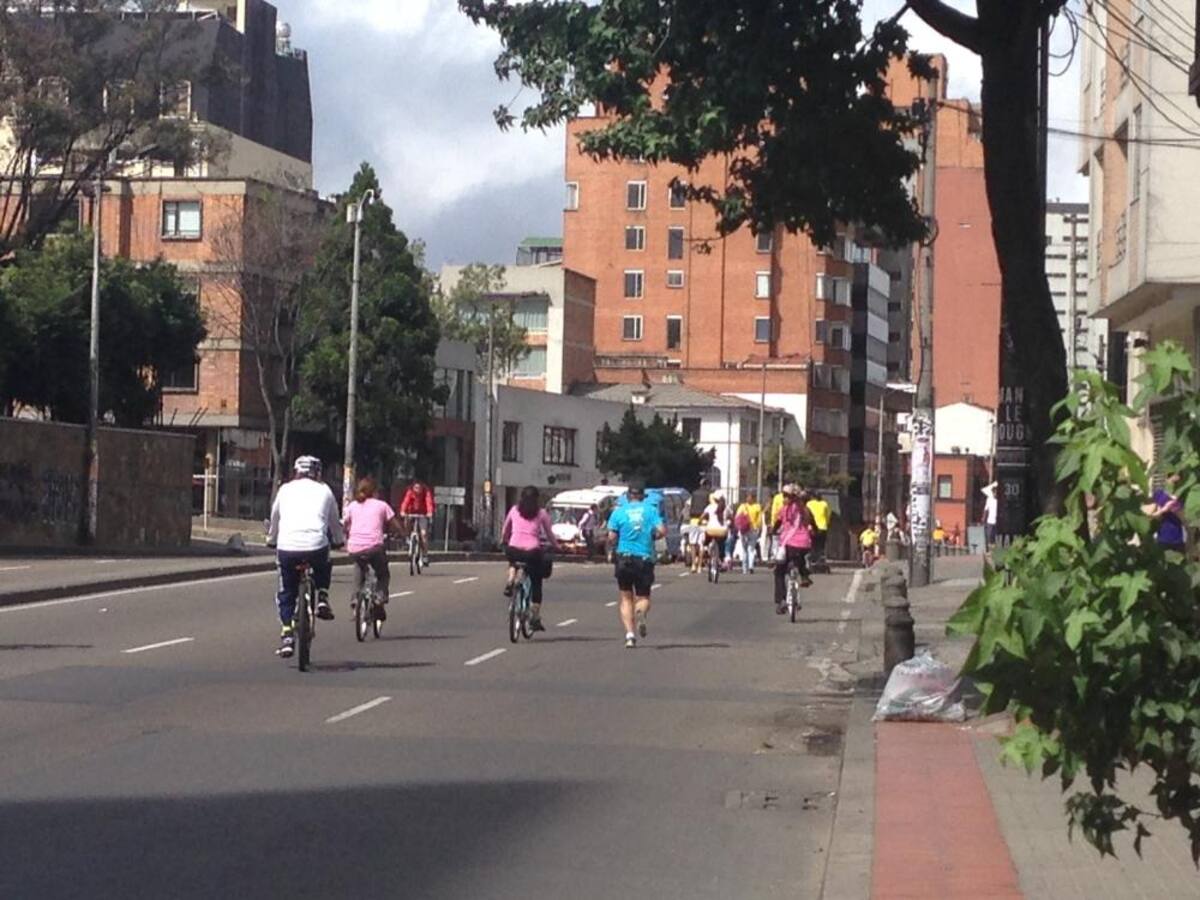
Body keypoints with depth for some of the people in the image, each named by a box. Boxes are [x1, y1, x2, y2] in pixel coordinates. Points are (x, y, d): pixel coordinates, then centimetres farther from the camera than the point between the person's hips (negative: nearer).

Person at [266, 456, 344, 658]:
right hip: (316, 546, 0)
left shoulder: (286, 490, 18)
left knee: (286, 593, 15)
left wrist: (271, 540, 46)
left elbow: (274, 519, 29)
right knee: (323, 567, 34)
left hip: (287, 547, 0)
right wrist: (339, 541, 45)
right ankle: (322, 598, 14)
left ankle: (287, 634, 4)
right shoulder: (324, 490, 17)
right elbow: (335, 522, 27)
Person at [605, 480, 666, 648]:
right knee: (643, 597, 11)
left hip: (624, 557, 0)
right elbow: (662, 531, -8)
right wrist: (651, 537, 11)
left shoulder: (619, 511, 2)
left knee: (626, 599, 11)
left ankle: (630, 633, -4)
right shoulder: (651, 510, 3)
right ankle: (641, 613, -24)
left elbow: (611, 537, -5)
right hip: (645, 558, 0)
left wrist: (613, 546, 16)